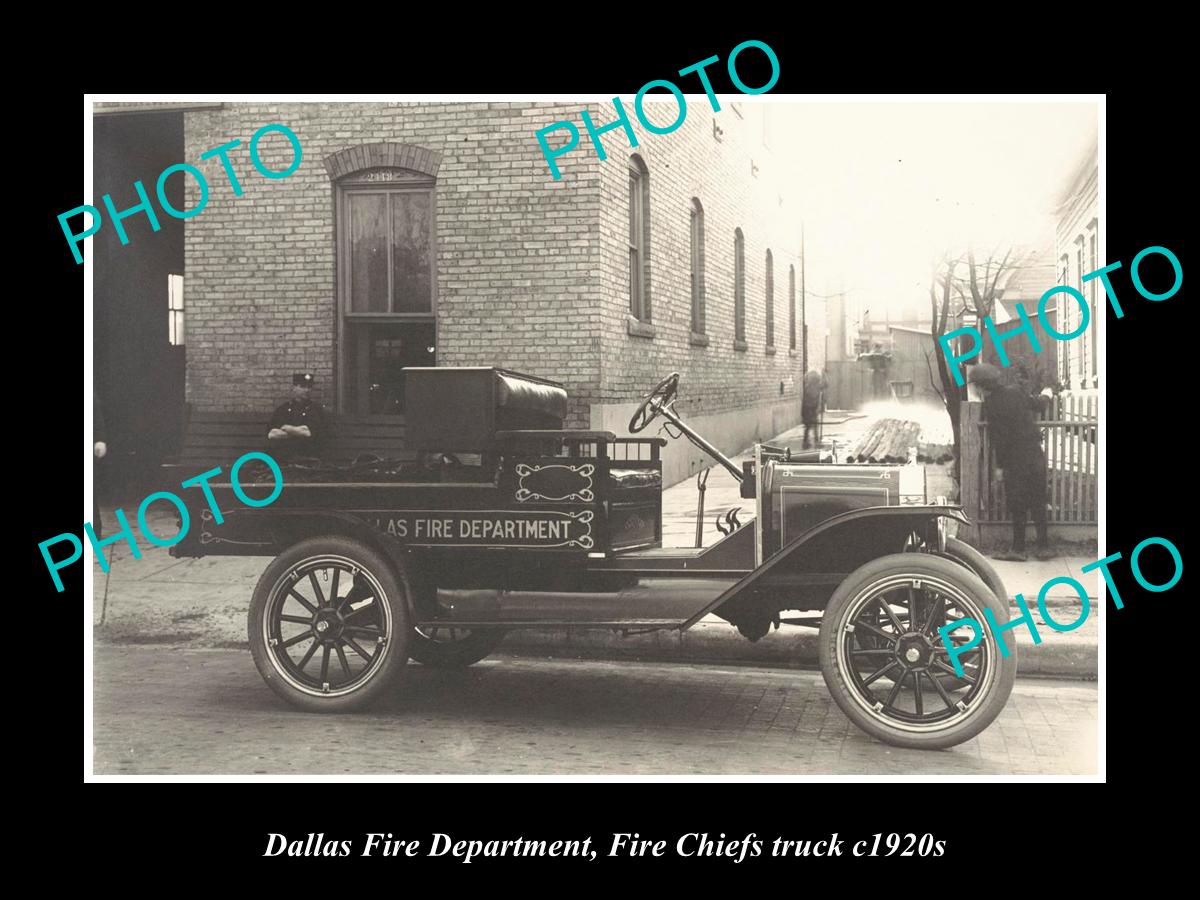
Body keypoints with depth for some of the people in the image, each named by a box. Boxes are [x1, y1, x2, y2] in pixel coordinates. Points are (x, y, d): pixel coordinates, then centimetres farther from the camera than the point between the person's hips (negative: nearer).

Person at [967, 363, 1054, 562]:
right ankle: (1044, 547, 14)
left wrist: (1000, 466, -9)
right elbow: (1035, 403, 23)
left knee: (1017, 507, 2)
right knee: (1038, 504, 11)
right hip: (1036, 454, 6)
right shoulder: (1016, 393, 3)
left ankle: (1018, 549, 5)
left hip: (1015, 459, -6)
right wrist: (1045, 395, 46)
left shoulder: (991, 404, -14)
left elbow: (997, 438, -15)